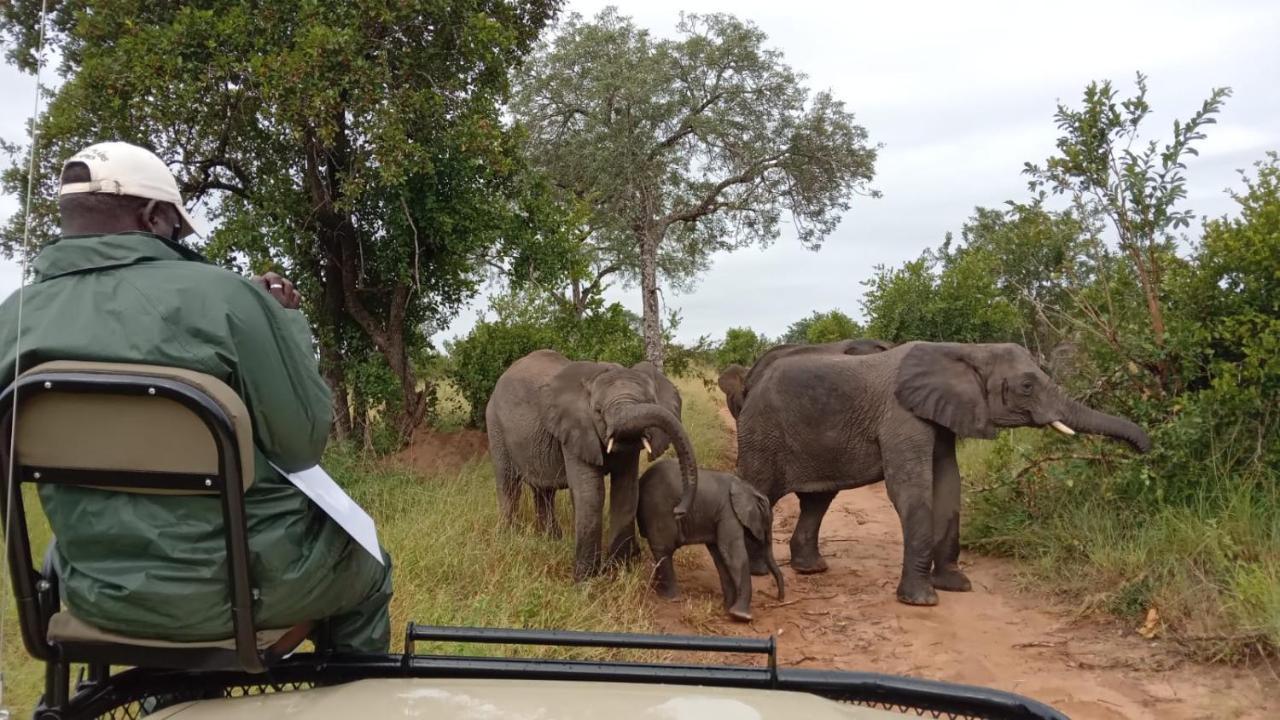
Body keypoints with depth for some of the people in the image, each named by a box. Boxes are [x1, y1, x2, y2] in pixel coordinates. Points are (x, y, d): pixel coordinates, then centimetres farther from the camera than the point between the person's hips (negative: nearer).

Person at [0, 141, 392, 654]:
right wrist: (288, 322, -1)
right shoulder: (221, 295, -20)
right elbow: (306, 440, -14)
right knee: (366, 572, 26)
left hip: (95, 593, 5)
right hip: (237, 582, -5)